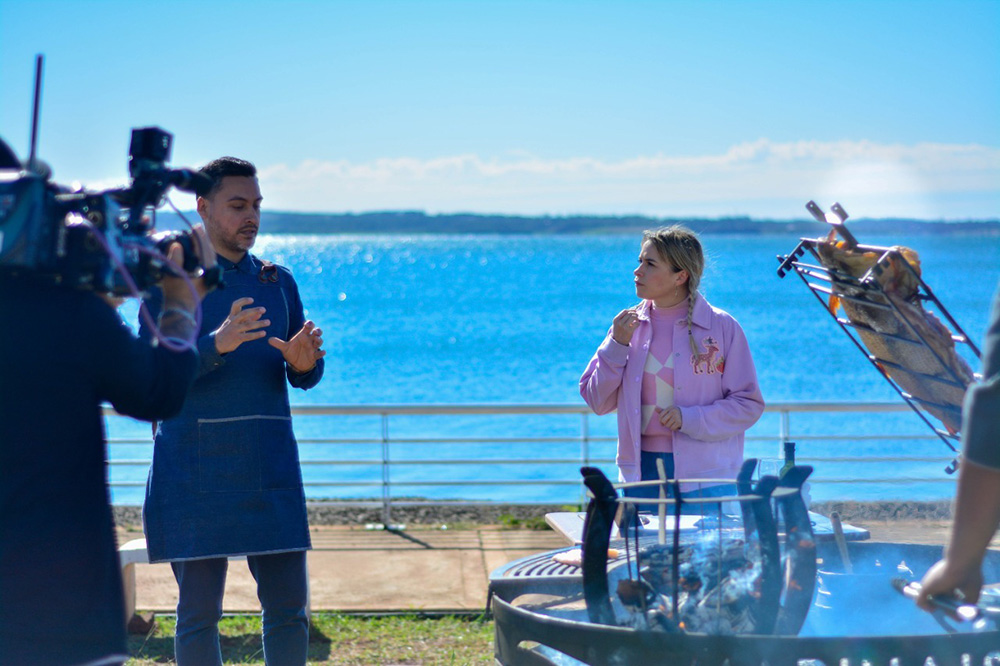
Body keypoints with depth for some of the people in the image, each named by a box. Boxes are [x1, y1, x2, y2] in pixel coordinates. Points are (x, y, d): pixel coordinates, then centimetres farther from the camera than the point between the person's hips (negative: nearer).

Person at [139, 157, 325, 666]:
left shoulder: (277, 282, 14)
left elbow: (305, 376, 13)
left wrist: (304, 361, -12)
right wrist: (216, 344, -27)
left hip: (269, 467, 4)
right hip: (195, 474, -4)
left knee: (289, 607, 4)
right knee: (199, 613, -1)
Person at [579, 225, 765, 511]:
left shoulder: (722, 327, -4)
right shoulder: (628, 324, 5)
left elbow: (749, 404, -3)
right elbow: (598, 402, 5)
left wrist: (688, 418, -16)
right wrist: (617, 345, -7)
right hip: (642, 470, 3)